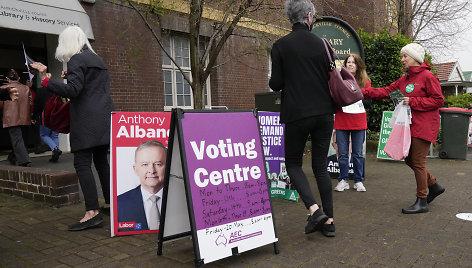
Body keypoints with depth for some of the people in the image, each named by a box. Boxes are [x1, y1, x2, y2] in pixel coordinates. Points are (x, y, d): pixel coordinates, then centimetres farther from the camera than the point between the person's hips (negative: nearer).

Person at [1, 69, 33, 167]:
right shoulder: (26, 88, 4)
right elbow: (31, 103, 7)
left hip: (11, 118, -4)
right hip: (23, 118, 4)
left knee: (16, 139, -2)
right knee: (17, 138, 18)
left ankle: (24, 160, -11)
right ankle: (13, 158, 30)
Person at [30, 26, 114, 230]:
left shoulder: (76, 60, -6)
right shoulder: (97, 59, 20)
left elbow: (73, 91, -17)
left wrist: (45, 80, -19)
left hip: (87, 120, -9)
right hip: (104, 118, 9)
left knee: (82, 164, -9)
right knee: (101, 161, 14)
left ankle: (92, 212, -13)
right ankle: (110, 202, 21)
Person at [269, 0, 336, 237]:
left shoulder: (280, 46, -4)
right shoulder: (321, 44, 4)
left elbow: (276, 84, -6)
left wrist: (272, 83, 16)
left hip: (297, 114, -3)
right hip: (324, 113, 4)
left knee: (293, 163, 12)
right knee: (321, 166, 12)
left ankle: (314, 209, -6)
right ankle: (328, 221, 15)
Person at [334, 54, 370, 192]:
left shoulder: (365, 81, 8)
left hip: (359, 122, 1)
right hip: (341, 121, 0)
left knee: (358, 154, 5)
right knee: (342, 154, 3)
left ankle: (358, 181, 17)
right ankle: (343, 180, 16)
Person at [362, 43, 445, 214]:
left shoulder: (427, 76, -9)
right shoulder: (404, 79, 15)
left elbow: (438, 100, -11)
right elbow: (386, 91, 11)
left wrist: (413, 102, -17)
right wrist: (364, 92, 0)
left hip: (424, 127, -8)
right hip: (410, 126, 8)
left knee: (418, 162, -6)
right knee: (409, 159, 13)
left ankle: (421, 202, 5)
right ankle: (434, 186, 31)